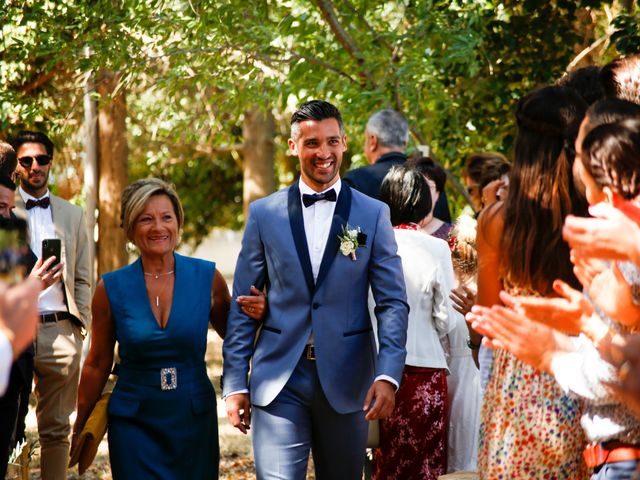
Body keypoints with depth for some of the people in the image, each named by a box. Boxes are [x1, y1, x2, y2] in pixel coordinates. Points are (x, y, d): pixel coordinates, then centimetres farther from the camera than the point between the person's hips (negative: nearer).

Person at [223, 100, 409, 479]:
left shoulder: (373, 214, 3)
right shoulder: (264, 213, 5)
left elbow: (393, 303, -1)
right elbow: (242, 305, 6)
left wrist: (388, 375, -13)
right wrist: (235, 383, 1)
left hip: (346, 379, 1)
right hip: (279, 380, 0)